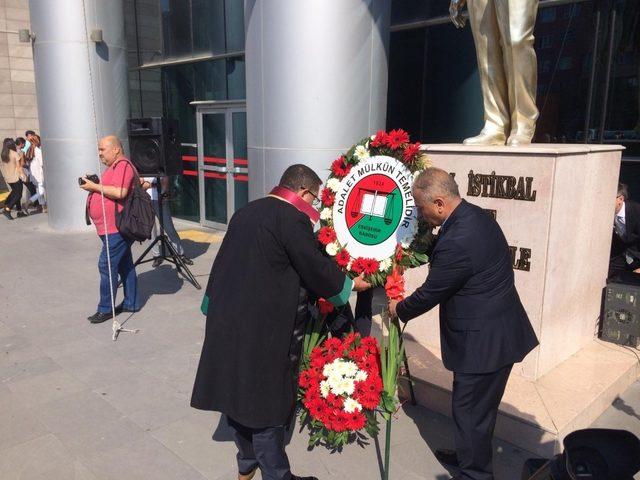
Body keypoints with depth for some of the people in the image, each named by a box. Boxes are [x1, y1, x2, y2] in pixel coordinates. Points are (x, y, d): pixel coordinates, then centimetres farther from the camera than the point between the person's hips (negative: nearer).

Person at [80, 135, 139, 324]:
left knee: (107, 266, -7)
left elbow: (119, 193, -27)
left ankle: (105, 309, 1)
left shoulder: (123, 165, -14)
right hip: (113, 228, 11)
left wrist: (95, 186, -18)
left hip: (116, 228, -11)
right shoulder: (114, 167, 19)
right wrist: (93, 186, 9)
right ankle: (130, 303, 23)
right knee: (125, 265, 14)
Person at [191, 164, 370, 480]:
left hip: (229, 319, 8)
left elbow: (223, 263, 15)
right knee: (266, 397, 4)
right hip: (265, 326, -8)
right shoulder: (292, 219, -15)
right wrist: (351, 284, 6)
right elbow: (316, 267, -11)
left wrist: (215, 306, 23)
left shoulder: (246, 212, 10)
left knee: (238, 389, 18)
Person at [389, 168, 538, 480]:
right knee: (479, 406, 26)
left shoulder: (457, 242, -29)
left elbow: (429, 294, -16)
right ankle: (469, 455, 45)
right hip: (498, 331, 10)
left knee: (471, 410, 8)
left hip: (483, 341, -10)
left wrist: (399, 309, 1)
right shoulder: (477, 216, 1)